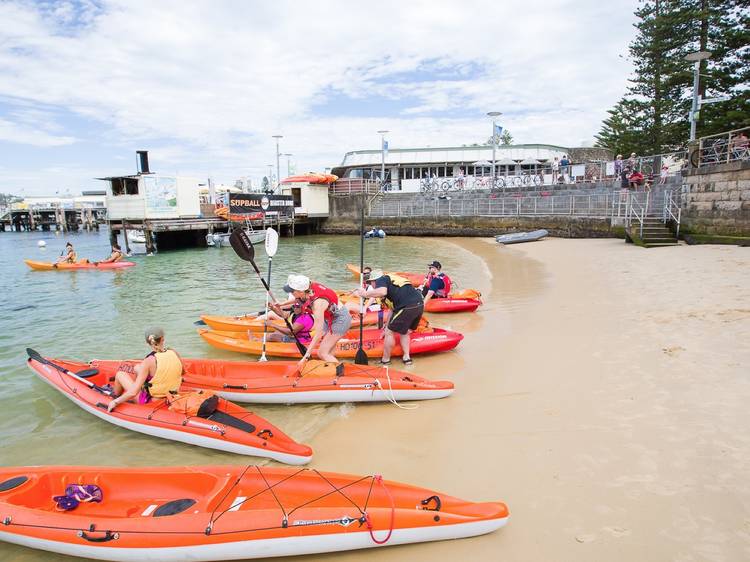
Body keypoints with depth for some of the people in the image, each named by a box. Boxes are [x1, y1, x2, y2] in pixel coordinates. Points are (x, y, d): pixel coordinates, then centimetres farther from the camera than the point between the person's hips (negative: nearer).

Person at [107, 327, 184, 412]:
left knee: (120, 374, 13)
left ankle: (115, 397, 42)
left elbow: (133, 392, -25)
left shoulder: (148, 362, -25)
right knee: (137, 367, 20)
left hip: (151, 400, -5)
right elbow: (183, 371, 7)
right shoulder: (174, 353, -12)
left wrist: (115, 402, -10)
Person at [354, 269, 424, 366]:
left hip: (407, 307, -9)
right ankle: (406, 357, 25)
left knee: (389, 332, 8)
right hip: (420, 305, 9)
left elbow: (382, 292, -18)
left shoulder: (381, 280, 8)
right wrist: (387, 327, 39)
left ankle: (385, 360, 20)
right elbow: (393, 308, 35)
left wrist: (366, 294, -3)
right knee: (404, 332, 27)